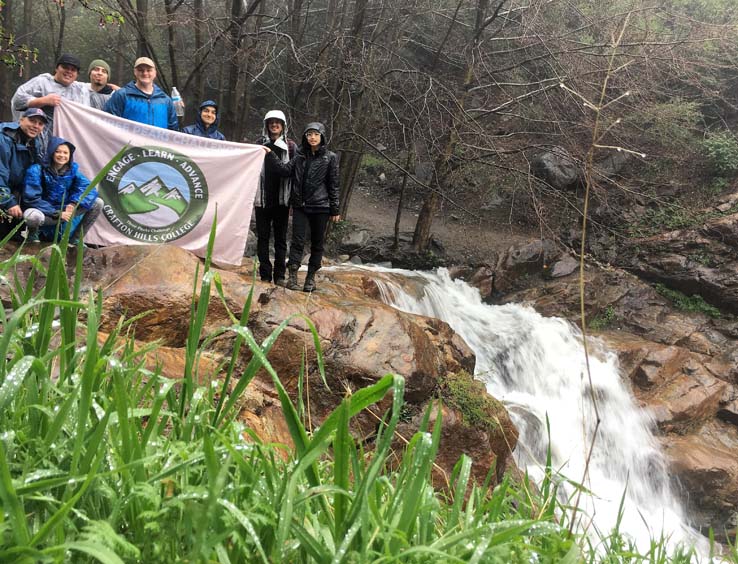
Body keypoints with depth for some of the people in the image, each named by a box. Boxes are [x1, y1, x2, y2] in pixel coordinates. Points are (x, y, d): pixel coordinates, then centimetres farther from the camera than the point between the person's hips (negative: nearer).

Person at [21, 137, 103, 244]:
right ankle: (33, 233, -1)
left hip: (65, 211, 5)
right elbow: (32, 198, -19)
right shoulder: (37, 170, -15)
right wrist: (57, 213, -24)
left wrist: (74, 204, -29)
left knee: (98, 203, -10)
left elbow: (89, 189, -11)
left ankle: (75, 239, 4)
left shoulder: (72, 169, -2)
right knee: (32, 216, -42)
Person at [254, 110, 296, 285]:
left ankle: (280, 275, 8)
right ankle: (265, 274, 9)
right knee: (262, 237, 3)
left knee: (281, 238, 4)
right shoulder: (259, 144, 6)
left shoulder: (290, 146, 4)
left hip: (282, 199, -1)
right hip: (262, 198, 1)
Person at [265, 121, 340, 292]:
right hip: (300, 205, 1)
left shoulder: (330, 157, 0)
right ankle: (293, 275, -4)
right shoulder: (300, 155, 8)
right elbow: (285, 169, -4)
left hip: (320, 207, -1)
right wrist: (270, 155, -15)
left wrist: (334, 210, -1)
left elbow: (333, 185, 0)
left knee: (317, 243, 6)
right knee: (297, 240, -5)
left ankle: (311, 277, 16)